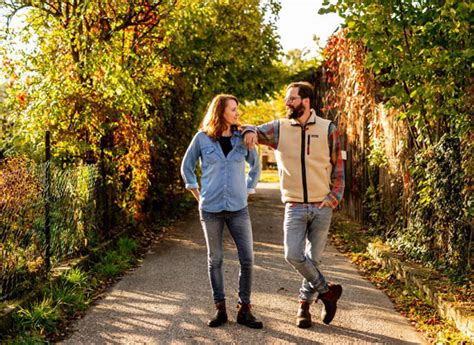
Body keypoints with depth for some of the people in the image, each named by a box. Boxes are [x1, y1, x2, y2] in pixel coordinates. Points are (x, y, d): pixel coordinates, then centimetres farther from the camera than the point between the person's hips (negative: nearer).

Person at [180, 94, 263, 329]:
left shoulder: (243, 138, 3)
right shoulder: (202, 138, -2)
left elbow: (255, 167, 18)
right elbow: (187, 168, 9)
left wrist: (247, 191, 12)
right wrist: (199, 196, 5)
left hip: (238, 209, 1)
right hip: (211, 210, -1)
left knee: (247, 259, -3)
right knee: (215, 260, 7)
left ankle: (244, 310, 9)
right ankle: (220, 309, 18)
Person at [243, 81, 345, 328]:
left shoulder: (328, 130, 0)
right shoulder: (279, 129, 3)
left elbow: (338, 167, 5)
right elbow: (254, 131, 4)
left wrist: (334, 197, -4)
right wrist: (249, 132, -21)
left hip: (321, 207, -1)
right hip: (295, 207, 1)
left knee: (313, 258, 6)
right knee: (293, 256, -11)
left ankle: (304, 303, 24)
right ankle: (327, 291, 10)